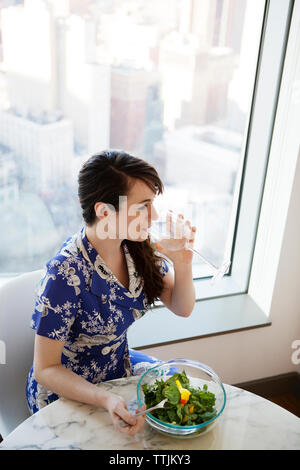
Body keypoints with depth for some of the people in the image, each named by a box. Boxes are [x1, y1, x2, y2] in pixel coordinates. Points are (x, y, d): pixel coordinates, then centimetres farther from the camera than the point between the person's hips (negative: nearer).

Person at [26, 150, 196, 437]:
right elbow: (45, 370, -23)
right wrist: (108, 401, -37)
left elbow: (182, 309, -3)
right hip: (66, 390, -6)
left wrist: (182, 262, -22)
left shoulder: (137, 246, -13)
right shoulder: (66, 273, -32)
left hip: (121, 366, 6)